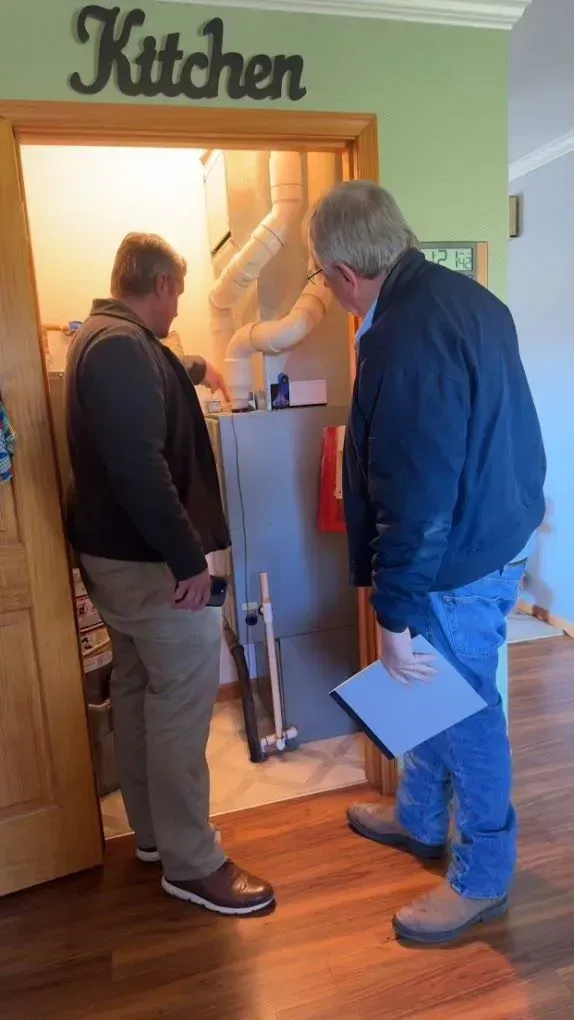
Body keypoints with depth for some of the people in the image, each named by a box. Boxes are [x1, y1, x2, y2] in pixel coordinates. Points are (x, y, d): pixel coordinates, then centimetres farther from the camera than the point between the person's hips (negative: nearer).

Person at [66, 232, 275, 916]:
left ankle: (152, 831, 35)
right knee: (182, 706, 0)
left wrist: (191, 374, 49)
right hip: (149, 562, -11)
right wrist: (188, 559, -24)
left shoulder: (100, 337, 15)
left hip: (116, 554, 11)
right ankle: (191, 864, 16)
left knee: (137, 692, 18)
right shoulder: (123, 346, -20)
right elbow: (140, 467, -28)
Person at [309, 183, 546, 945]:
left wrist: (395, 612, -18)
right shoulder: (463, 295, 6)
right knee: (430, 693, 24)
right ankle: (419, 820, 47)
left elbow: (415, 498, -27)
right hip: (492, 531, 10)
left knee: (464, 714, 9)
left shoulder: (407, 338, -26)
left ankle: (483, 878, 35)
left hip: (460, 563, -10)